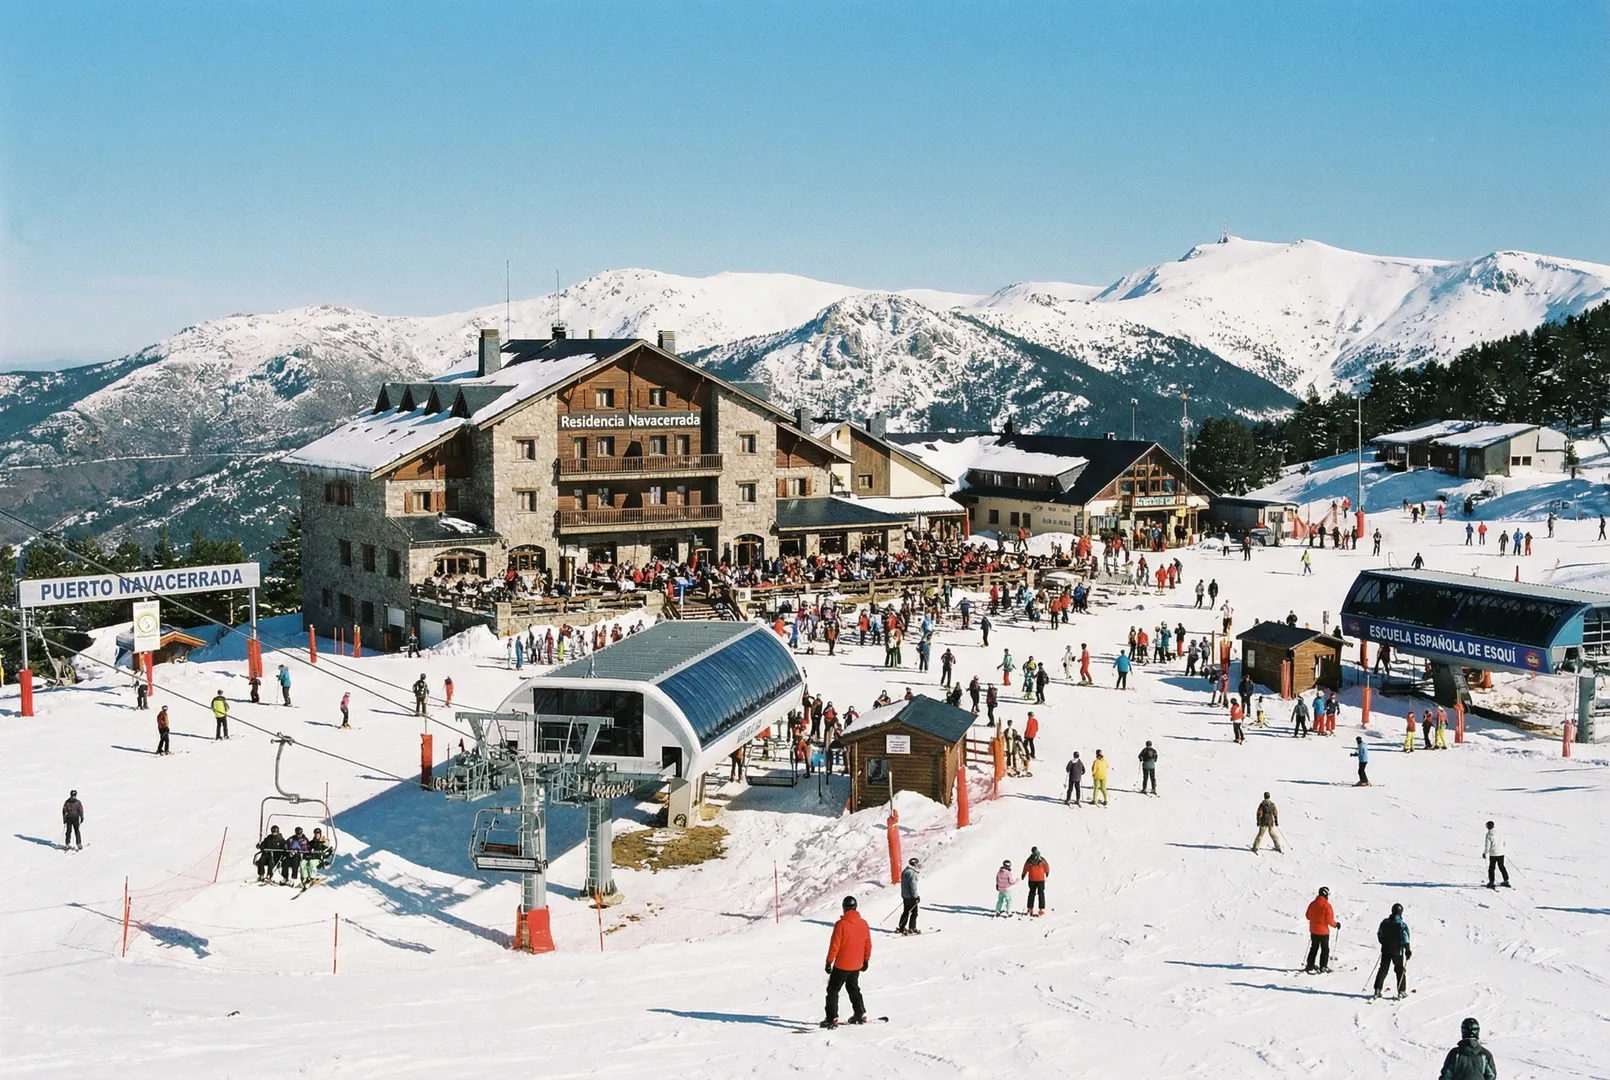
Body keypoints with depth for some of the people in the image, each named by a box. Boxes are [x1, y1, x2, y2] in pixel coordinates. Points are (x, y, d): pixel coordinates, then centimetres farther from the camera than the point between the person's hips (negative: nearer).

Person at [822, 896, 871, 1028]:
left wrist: (829, 962, -6)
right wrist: (866, 961, 21)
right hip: (857, 965, 6)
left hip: (841, 965, -5)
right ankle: (860, 1015, 26)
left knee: (833, 990, 4)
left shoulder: (841, 924, -17)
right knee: (853, 988, 25)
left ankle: (832, 1019, -3)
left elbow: (834, 945, -16)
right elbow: (868, 945, 8)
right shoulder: (863, 924, -1)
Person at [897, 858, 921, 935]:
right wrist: (916, 896, -15)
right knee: (914, 912, 0)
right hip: (911, 896, -9)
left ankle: (901, 928, 17)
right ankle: (912, 928, 0)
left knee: (906, 912, 15)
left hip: (905, 896, 9)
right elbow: (913, 885, -21)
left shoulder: (904, 871, 12)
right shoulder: (912, 873, -18)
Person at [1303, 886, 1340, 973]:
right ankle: (1323, 968, 6)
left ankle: (1309, 966, 20)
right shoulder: (1326, 905, -19)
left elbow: (1307, 915, 9)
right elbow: (1329, 920, -19)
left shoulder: (1312, 904, 0)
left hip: (1313, 930, 6)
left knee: (1314, 948, 18)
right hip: (1323, 931, -6)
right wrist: (1336, 924, -1)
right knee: (1325, 950, 7)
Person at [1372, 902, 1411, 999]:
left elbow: (1379, 935, 10)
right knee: (1400, 970, 10)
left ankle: (1377, 990, 6)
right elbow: (1405, 939, -15)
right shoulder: (1402, 925, -14)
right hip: (1398, 951, -4)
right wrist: (1408, 951, -6)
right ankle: (1401, 991, 11)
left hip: (1386, 950, 4)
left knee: (1383, 969, 10)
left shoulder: (1384, 922, 0)